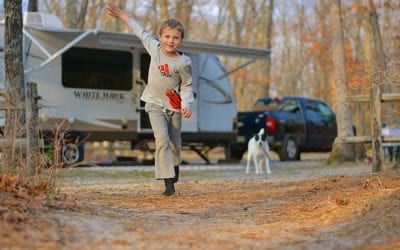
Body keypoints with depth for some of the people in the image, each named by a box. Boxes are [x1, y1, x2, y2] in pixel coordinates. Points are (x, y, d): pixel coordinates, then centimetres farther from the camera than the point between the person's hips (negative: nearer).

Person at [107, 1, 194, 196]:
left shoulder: (183, 62, -14)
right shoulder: (154, 47, -6)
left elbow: (187, 86, -4)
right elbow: (141, 32, 10)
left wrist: (186, 104, -22)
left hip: (174, 105, -1)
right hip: (155, 103, 1)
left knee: (175, 143, 11)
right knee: (162, 139, -15)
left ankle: (174, 166, 43)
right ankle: (168, 182, -18)